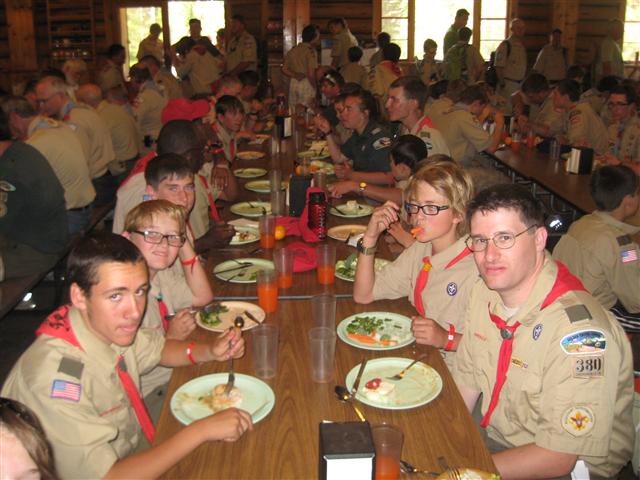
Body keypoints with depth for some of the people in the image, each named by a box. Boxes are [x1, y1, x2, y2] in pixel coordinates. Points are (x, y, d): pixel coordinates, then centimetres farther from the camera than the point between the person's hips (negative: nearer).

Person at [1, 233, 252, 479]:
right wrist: (201, 430, -28)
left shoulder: (108, 325, -10)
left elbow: (159, 348, 10)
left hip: (136, 455, 7)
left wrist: (210, 351, -8)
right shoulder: (55, 377, -31)